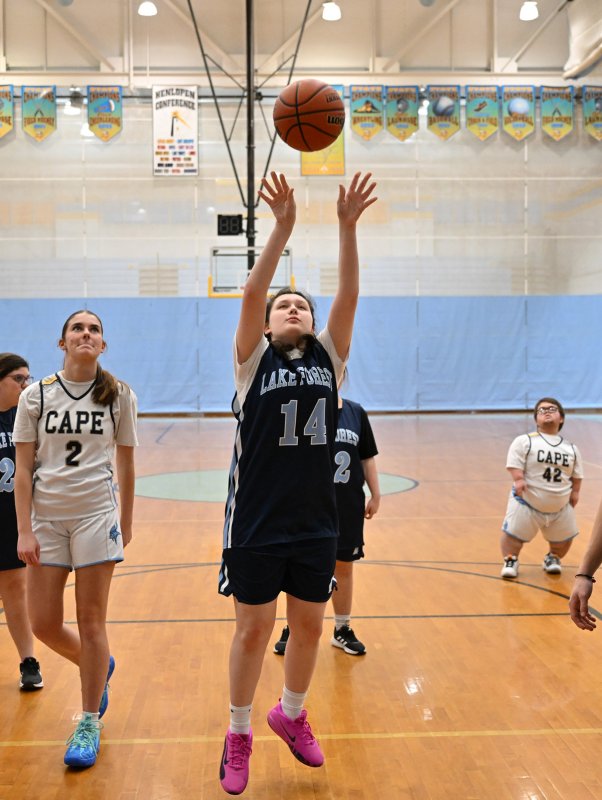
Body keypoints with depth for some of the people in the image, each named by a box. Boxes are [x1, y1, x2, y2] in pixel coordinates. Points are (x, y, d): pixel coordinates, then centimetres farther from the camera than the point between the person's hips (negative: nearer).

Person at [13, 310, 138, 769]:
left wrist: (126, 523, 9)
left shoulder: (119, 396, -1)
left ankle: (89, 724, 18)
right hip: (46, 516, 2)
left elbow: (125, 465, 6)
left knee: (91, 622, 3)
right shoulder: (36, 396, 0)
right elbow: (23, 469, -1)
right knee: (44, 624, 6)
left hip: (96, 515, -2)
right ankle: (98, 667, 37)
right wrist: (25, 530, -7)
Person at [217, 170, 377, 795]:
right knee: (253, 629, 7)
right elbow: (251, 293, -15)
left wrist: (347, 226, -17)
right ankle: (238, 732, 28)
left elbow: (348, 296, -7)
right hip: (256, 523, -3)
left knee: (309, 627, 15)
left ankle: (291, 714, 39)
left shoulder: (329, 357, 6)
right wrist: (283, 227, -23)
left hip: (316, 522, 3)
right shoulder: (254, 360, -1)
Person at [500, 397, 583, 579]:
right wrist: (518, 479, -27)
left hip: (560, 507, 4)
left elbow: (576, 475, 15)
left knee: (564, 539, 15)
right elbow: (514, 464, -13)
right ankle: (510, 560, 20)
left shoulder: (571, 448, 8)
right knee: (512, 535, -7)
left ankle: (553, 558, 43)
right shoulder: (524, 441, -8)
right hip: (527, 503, -4)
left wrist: (575, 491, 5)